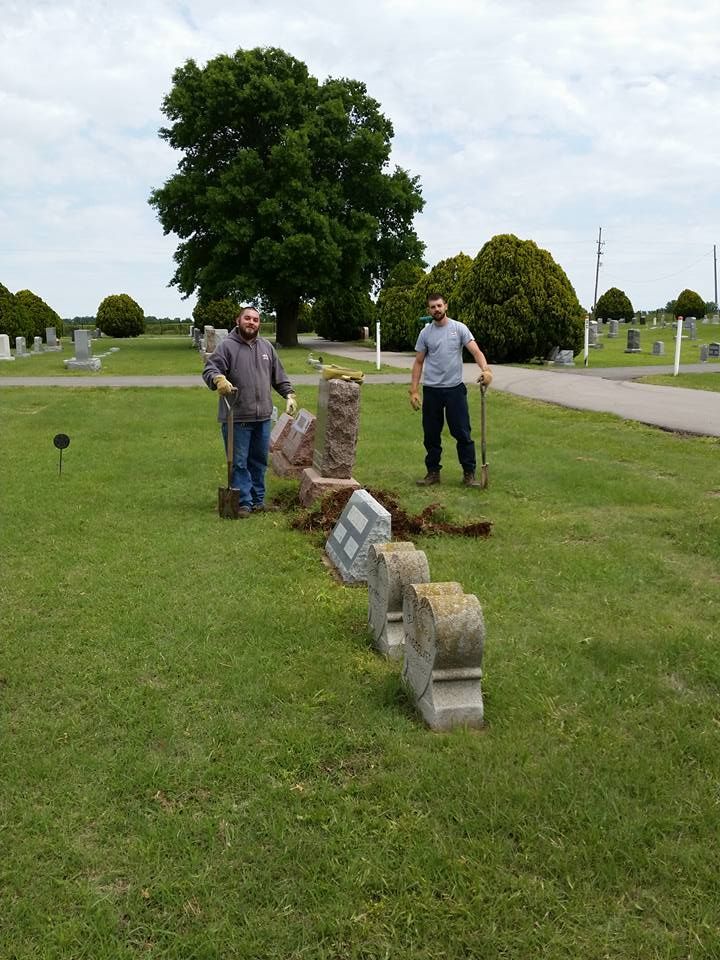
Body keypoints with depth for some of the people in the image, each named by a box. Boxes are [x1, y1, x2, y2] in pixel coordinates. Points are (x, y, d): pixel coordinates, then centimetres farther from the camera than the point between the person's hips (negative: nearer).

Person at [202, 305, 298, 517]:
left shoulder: (266, 347, 13)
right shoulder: (227, 346, -5)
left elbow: (279, 375, 21)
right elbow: (209, 369, -15)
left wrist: (289, 394, 14)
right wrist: (219, 379, -35)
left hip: (262, 417, 6)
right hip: (236, 419, -5)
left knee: (259, 461, 14)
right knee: (239, 463, -1)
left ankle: (258, 500, 25)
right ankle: (243, 503, 6)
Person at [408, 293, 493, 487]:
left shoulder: (459, 328, -4)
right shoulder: (425, 333, 3)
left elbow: (476, 351, -15)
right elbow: (418, 362, 6)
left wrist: (485, 369, -36)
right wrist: (413, 391, -2)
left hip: (455, 389, -2)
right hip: (431, 390, 3)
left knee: (462, 433, -1)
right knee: (431, 435, 9)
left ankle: (469, 473, 6)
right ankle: (433, 472, 19)